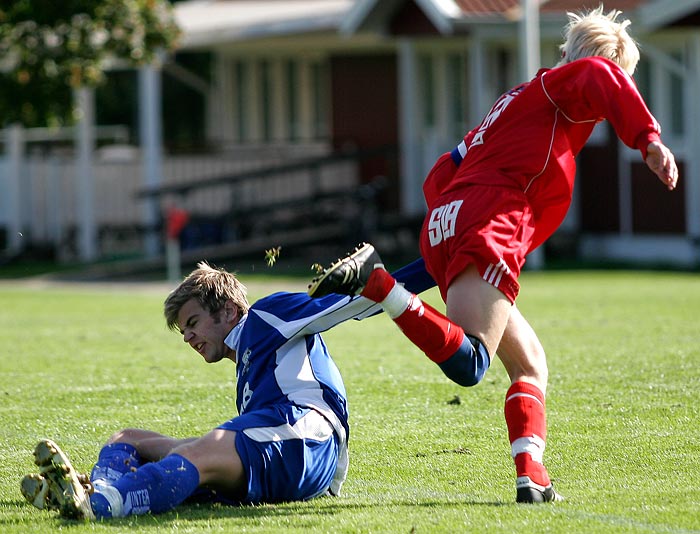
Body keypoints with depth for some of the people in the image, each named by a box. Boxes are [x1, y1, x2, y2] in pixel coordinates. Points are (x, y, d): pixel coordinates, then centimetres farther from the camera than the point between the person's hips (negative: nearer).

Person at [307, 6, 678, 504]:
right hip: (490, 225, -9)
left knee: (530, 364, 16)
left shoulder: (515, 104, 35)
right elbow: (601, 76, -15)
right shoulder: (558, 86, 11)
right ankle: (377, 281, -29)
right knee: (468, 363, -27)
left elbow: (440, 178, 33)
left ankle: (531, 476, 1)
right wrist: (649, 140, -23)